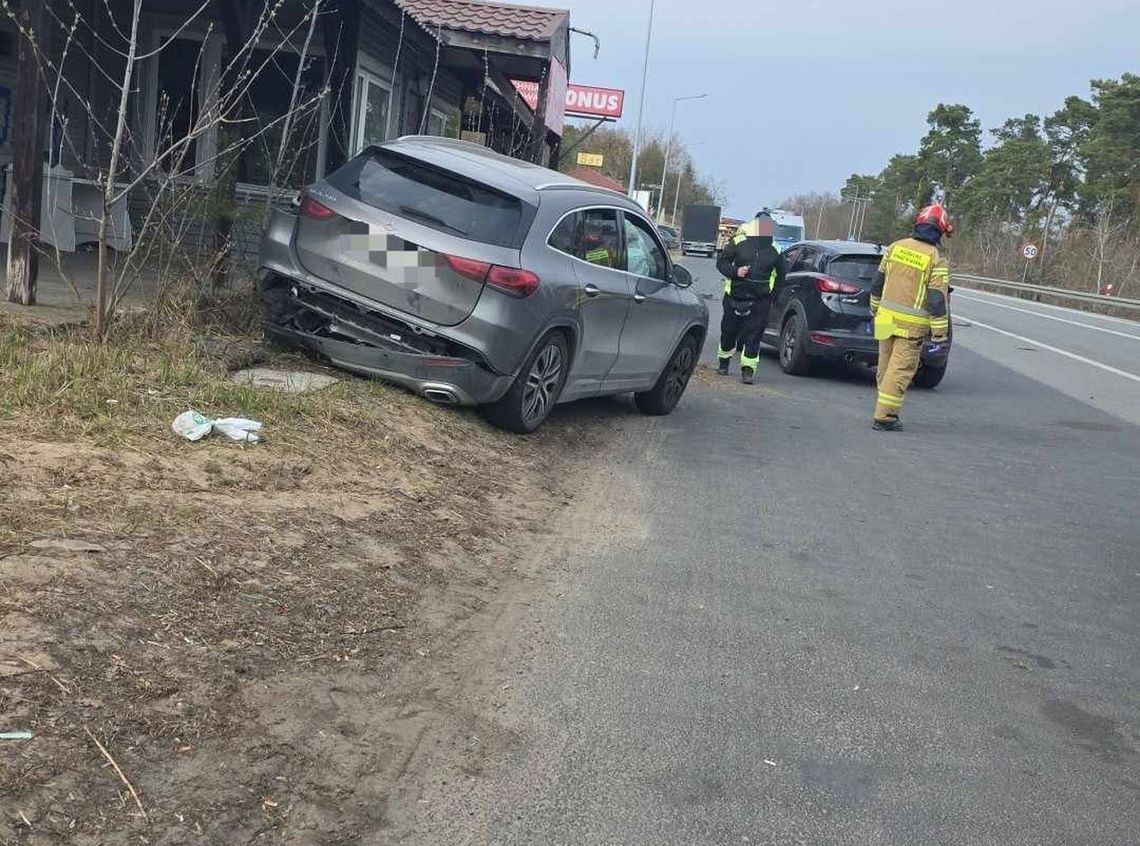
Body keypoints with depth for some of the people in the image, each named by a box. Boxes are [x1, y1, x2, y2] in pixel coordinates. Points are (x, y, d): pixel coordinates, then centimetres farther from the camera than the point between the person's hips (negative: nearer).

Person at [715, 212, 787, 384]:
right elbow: (721, 262, 3)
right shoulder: (738, 243, -2)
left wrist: (773, 290, 7)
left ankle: (748, 369, -1)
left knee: (754, 335, -6)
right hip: (735, 297, 0)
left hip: (760, 301, 0)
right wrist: (735, 271, -14)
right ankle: (723, 361, 33)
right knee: (729, 331, 12)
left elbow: (781, 273, 17)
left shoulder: (774, 250, 4)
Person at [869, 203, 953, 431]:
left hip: (886, 318, 5)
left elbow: (878, 282, 12)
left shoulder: (895, 247, 5)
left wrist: (875, 308, 26)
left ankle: (886, 411, 27)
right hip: (912, 325, -5)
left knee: (885, 367, 16)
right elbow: (938, 299, -12)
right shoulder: (937, 260, -11)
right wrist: (940, 332, -6)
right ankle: (885, 417, -4)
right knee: (900, 370, -2)